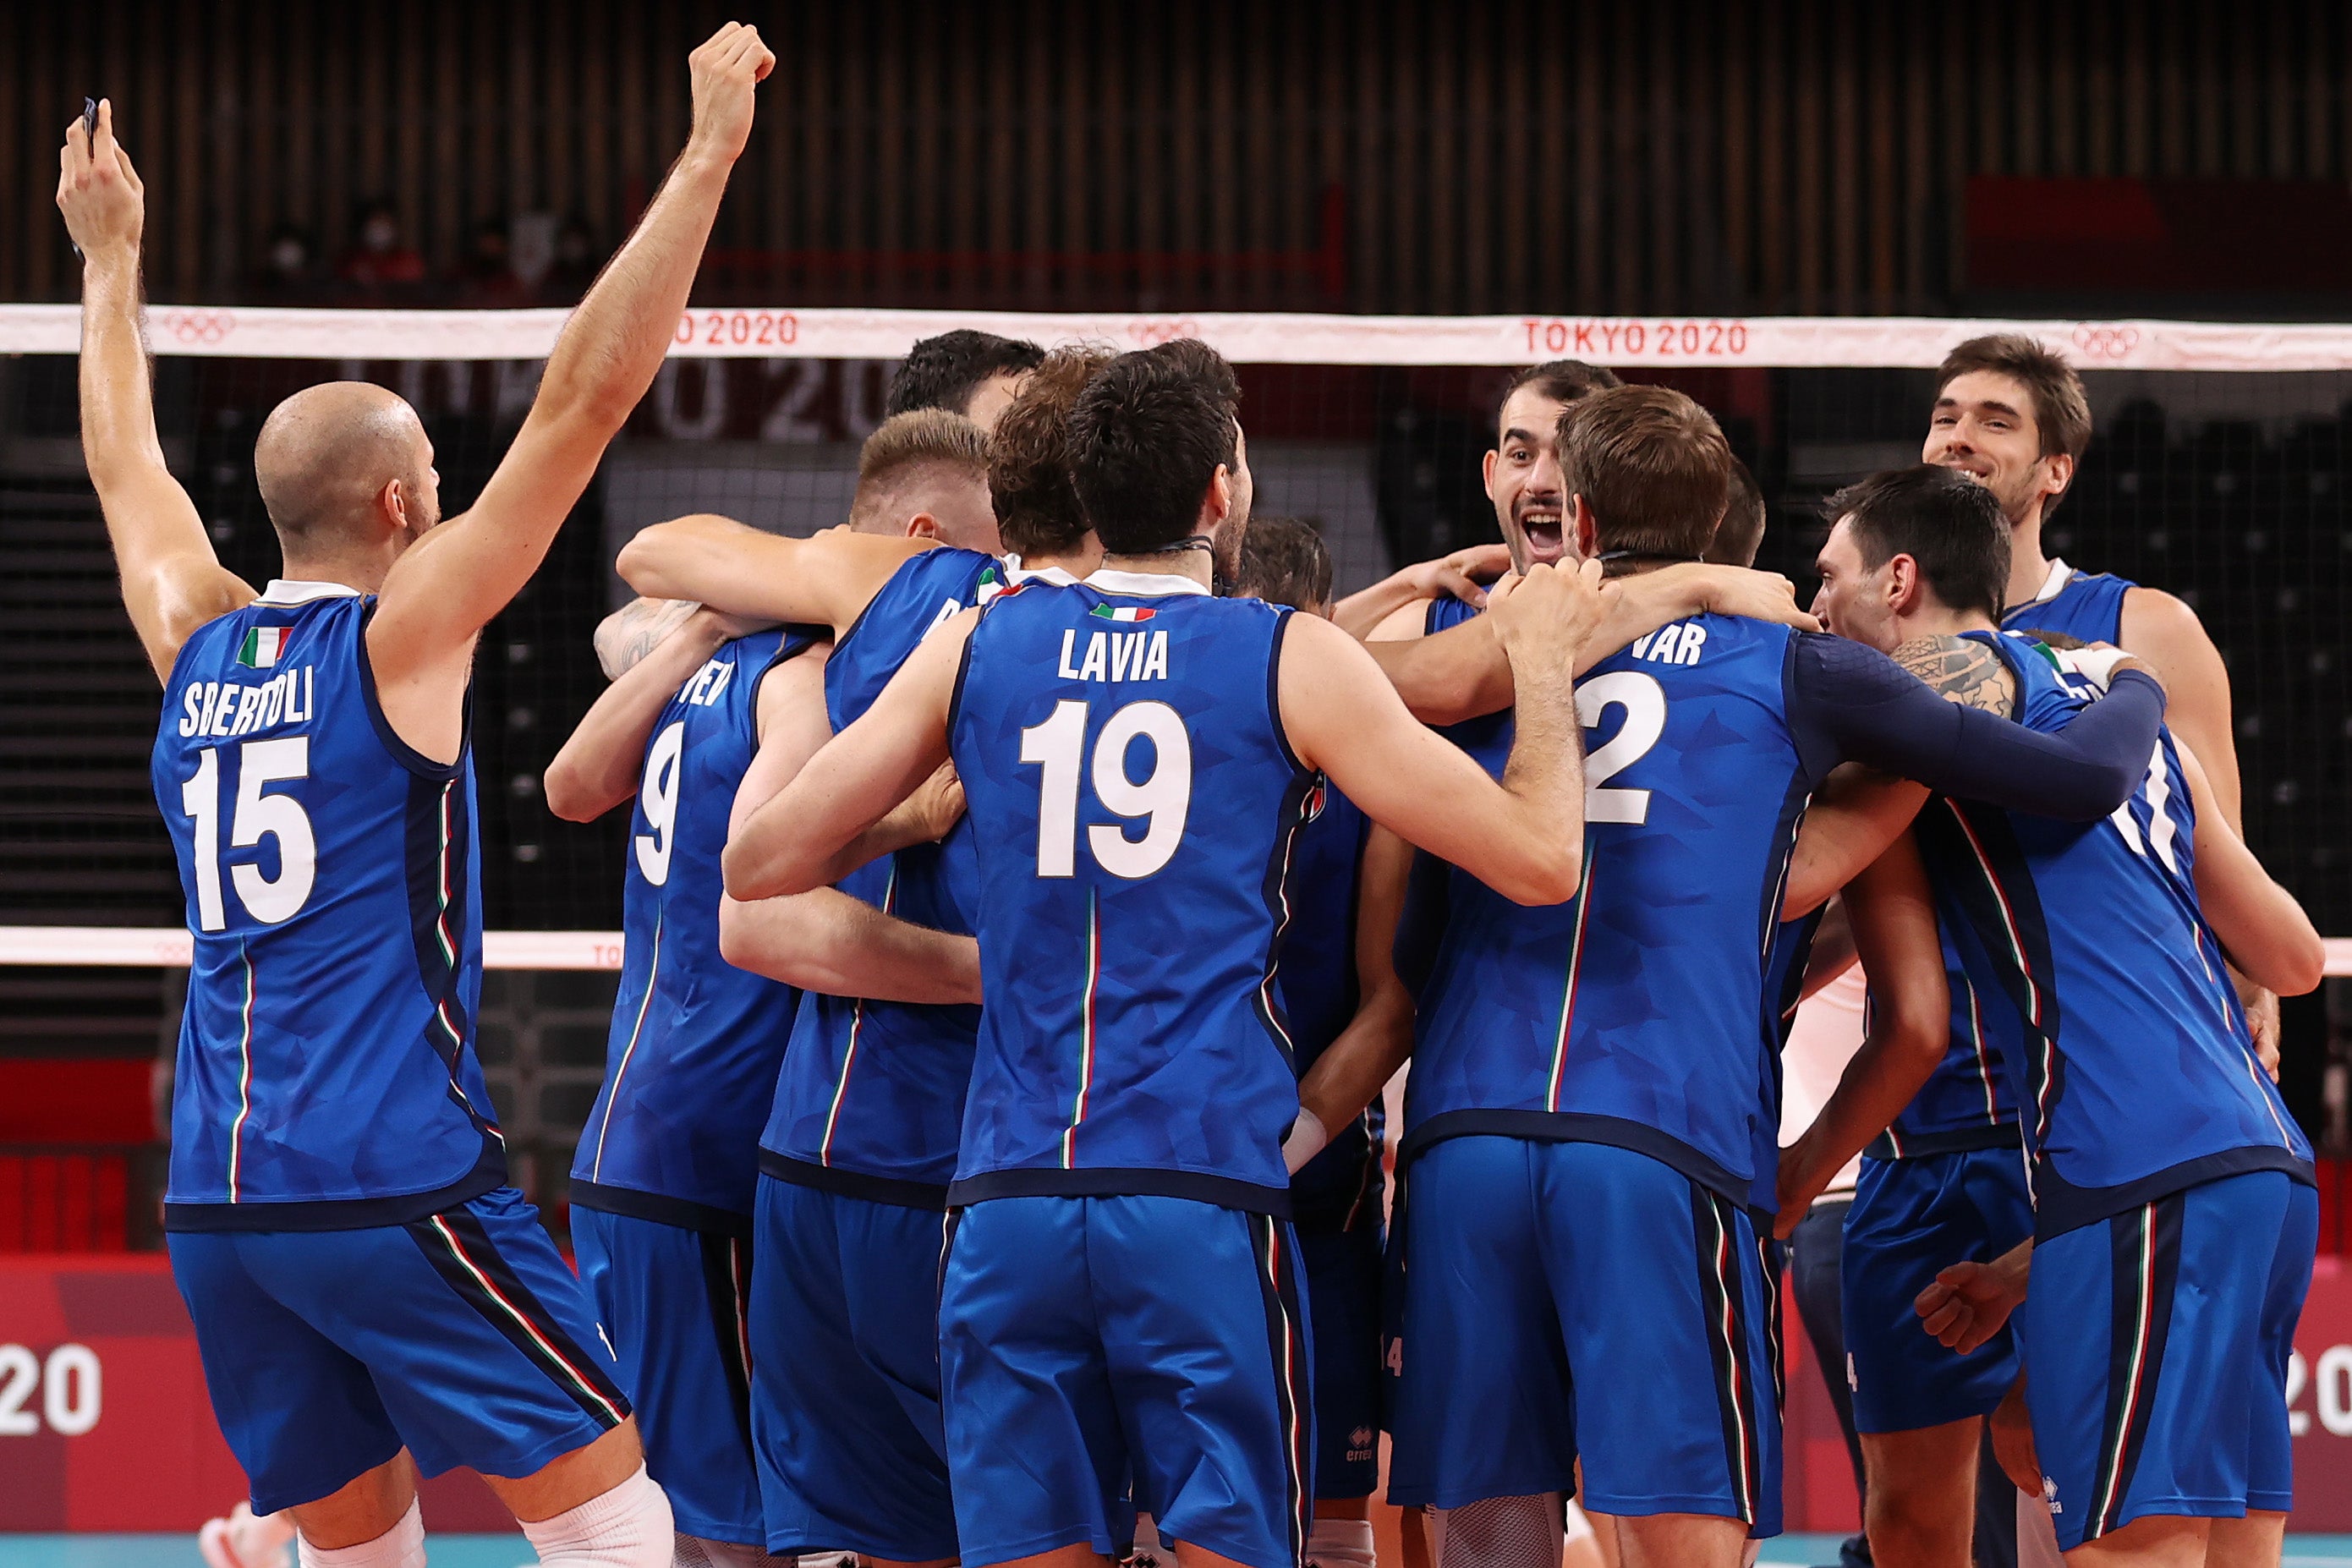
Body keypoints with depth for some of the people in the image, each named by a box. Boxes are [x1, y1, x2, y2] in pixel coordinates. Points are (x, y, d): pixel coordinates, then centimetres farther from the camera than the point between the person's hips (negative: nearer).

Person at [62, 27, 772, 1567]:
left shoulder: (195, 645, 11)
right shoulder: (397, 636, -4)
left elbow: (126, 464, 30)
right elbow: (583, 399, -8)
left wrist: (113, 257, 43)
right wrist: (708, 156, -7)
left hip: (214, 1195, 6)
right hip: (394, 1176, -6)